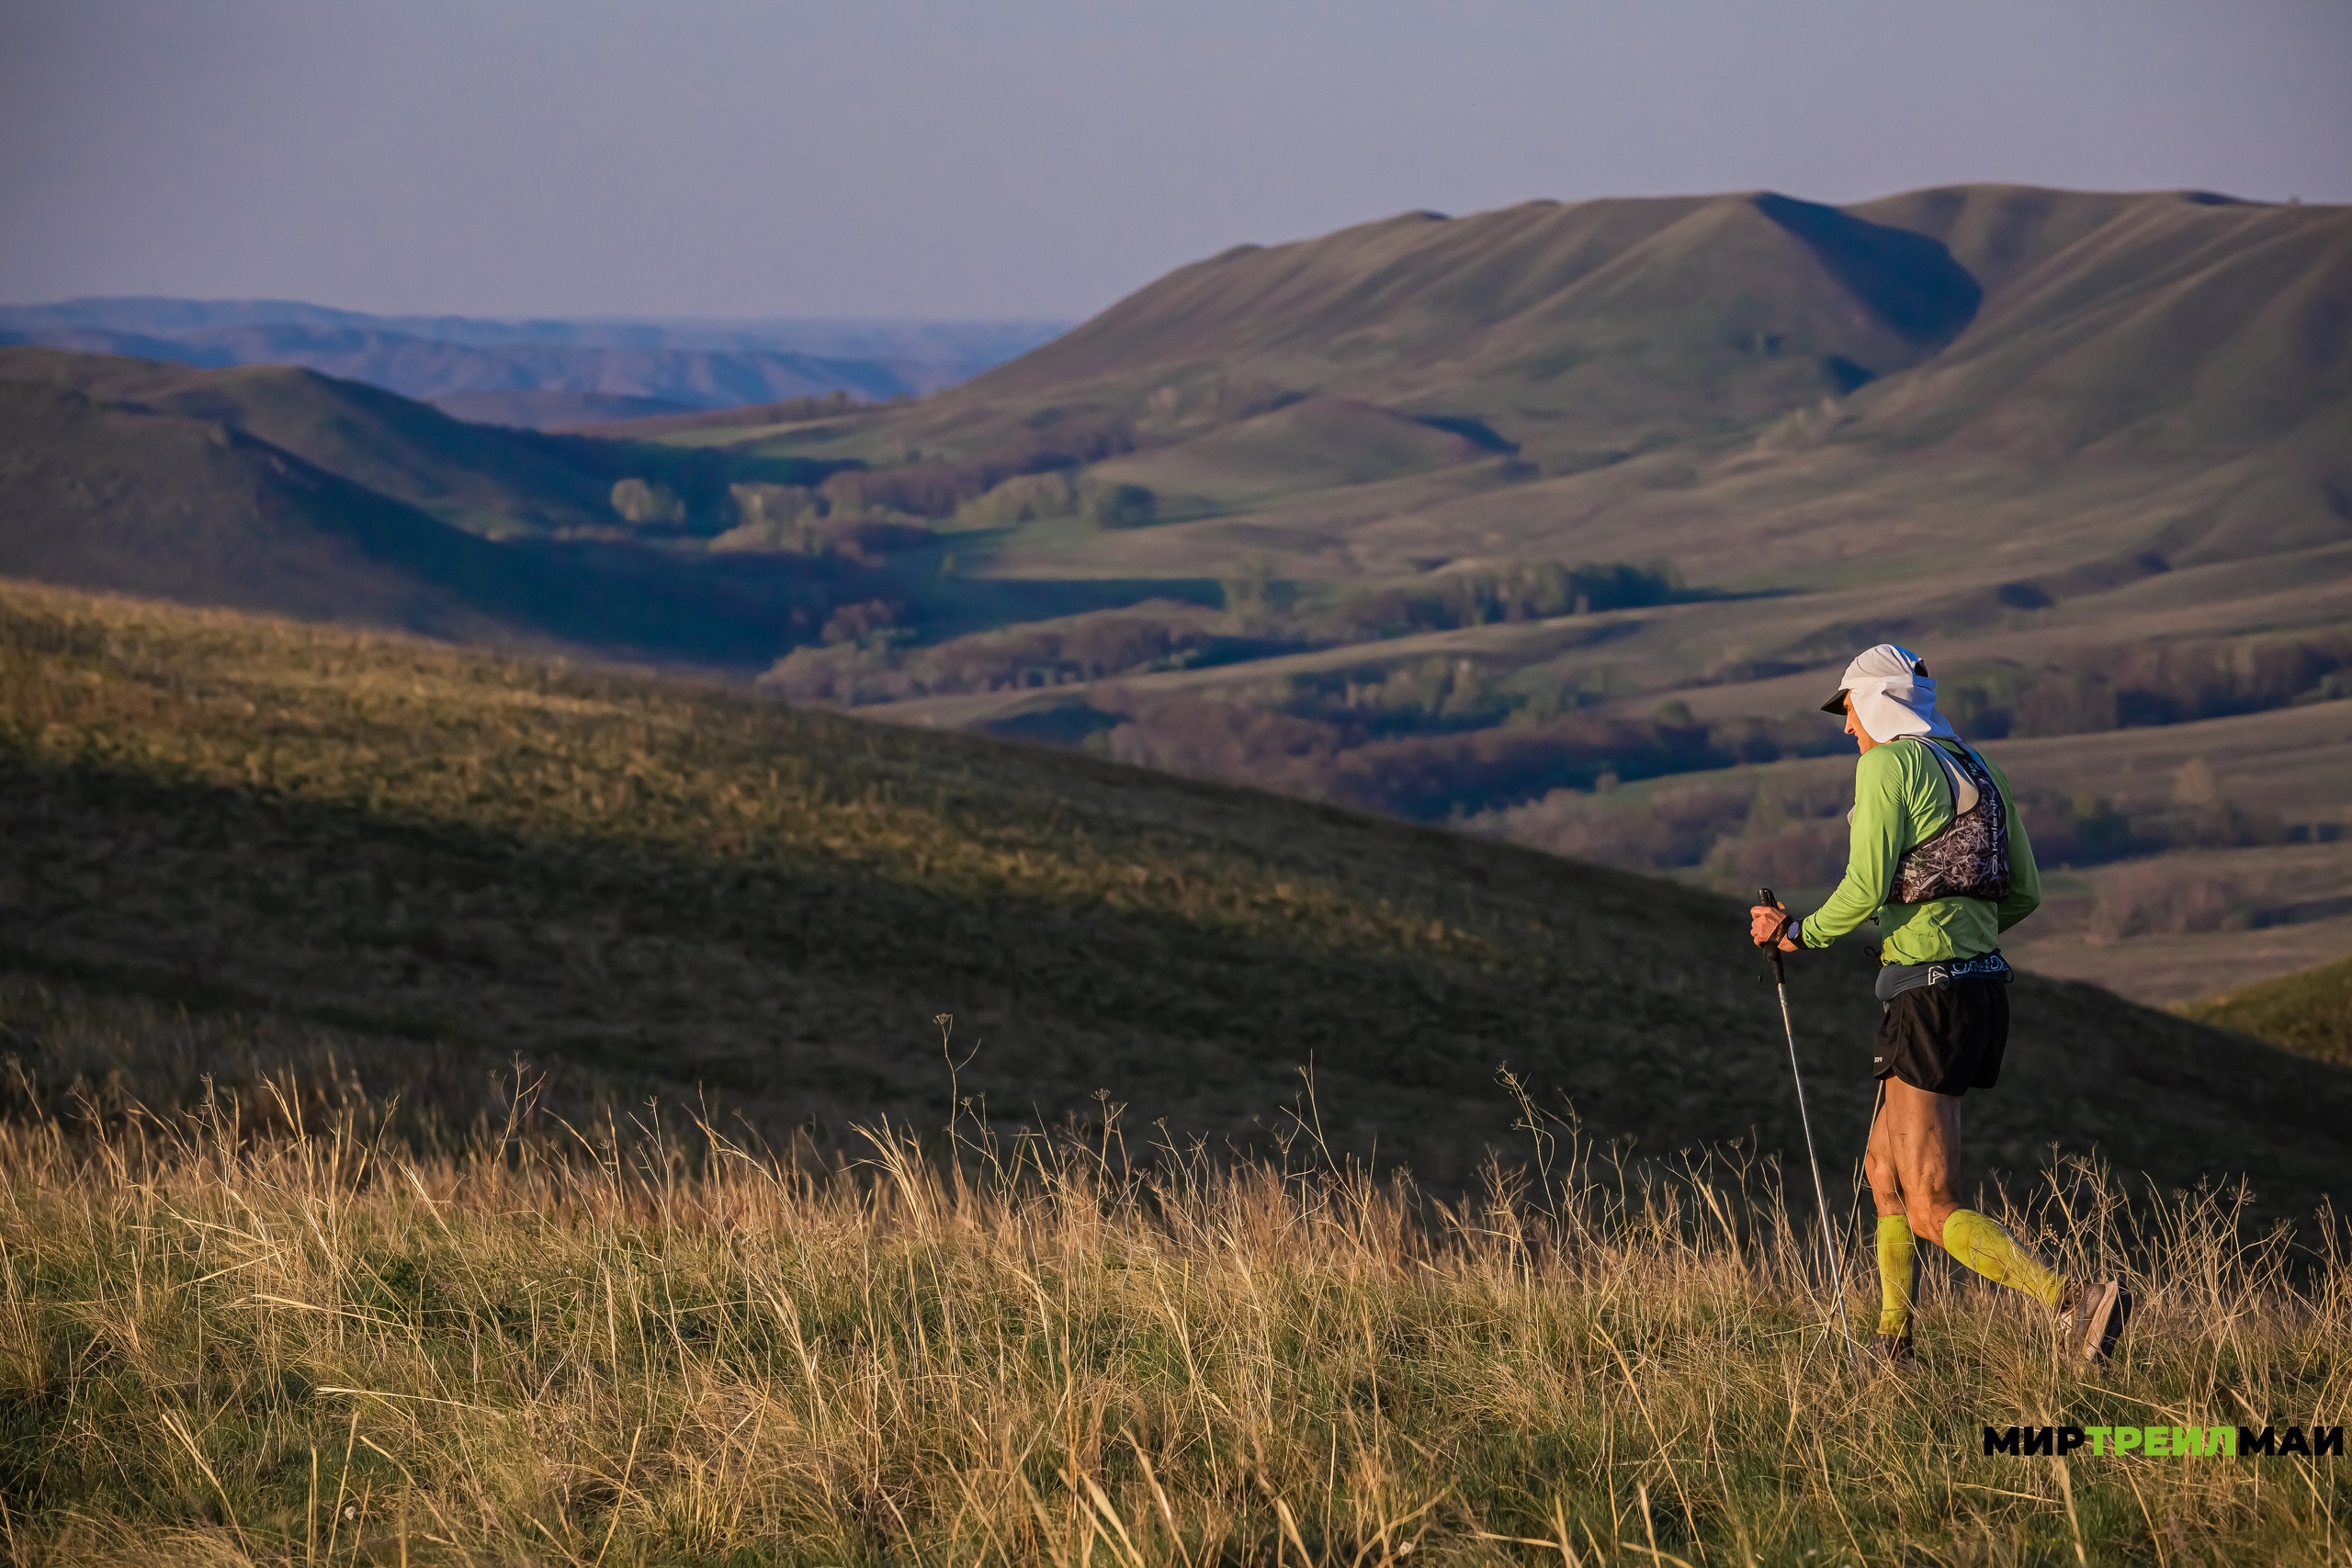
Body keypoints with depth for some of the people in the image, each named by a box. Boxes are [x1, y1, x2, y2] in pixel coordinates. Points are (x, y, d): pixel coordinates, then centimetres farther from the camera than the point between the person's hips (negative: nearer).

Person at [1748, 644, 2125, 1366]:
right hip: (1984, 981, 9)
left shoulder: (1887, 765, -8)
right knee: (1884, 1169, 23)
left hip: (1930, 994, -9)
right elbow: (2025, 892, 16)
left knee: (1932, 1214, -9)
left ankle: (2075, 1299, -26)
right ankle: (1891, 1342, 26)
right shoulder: (1978, 772, 16)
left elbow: (1865, 891, -15)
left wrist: (1796, 933, 2)